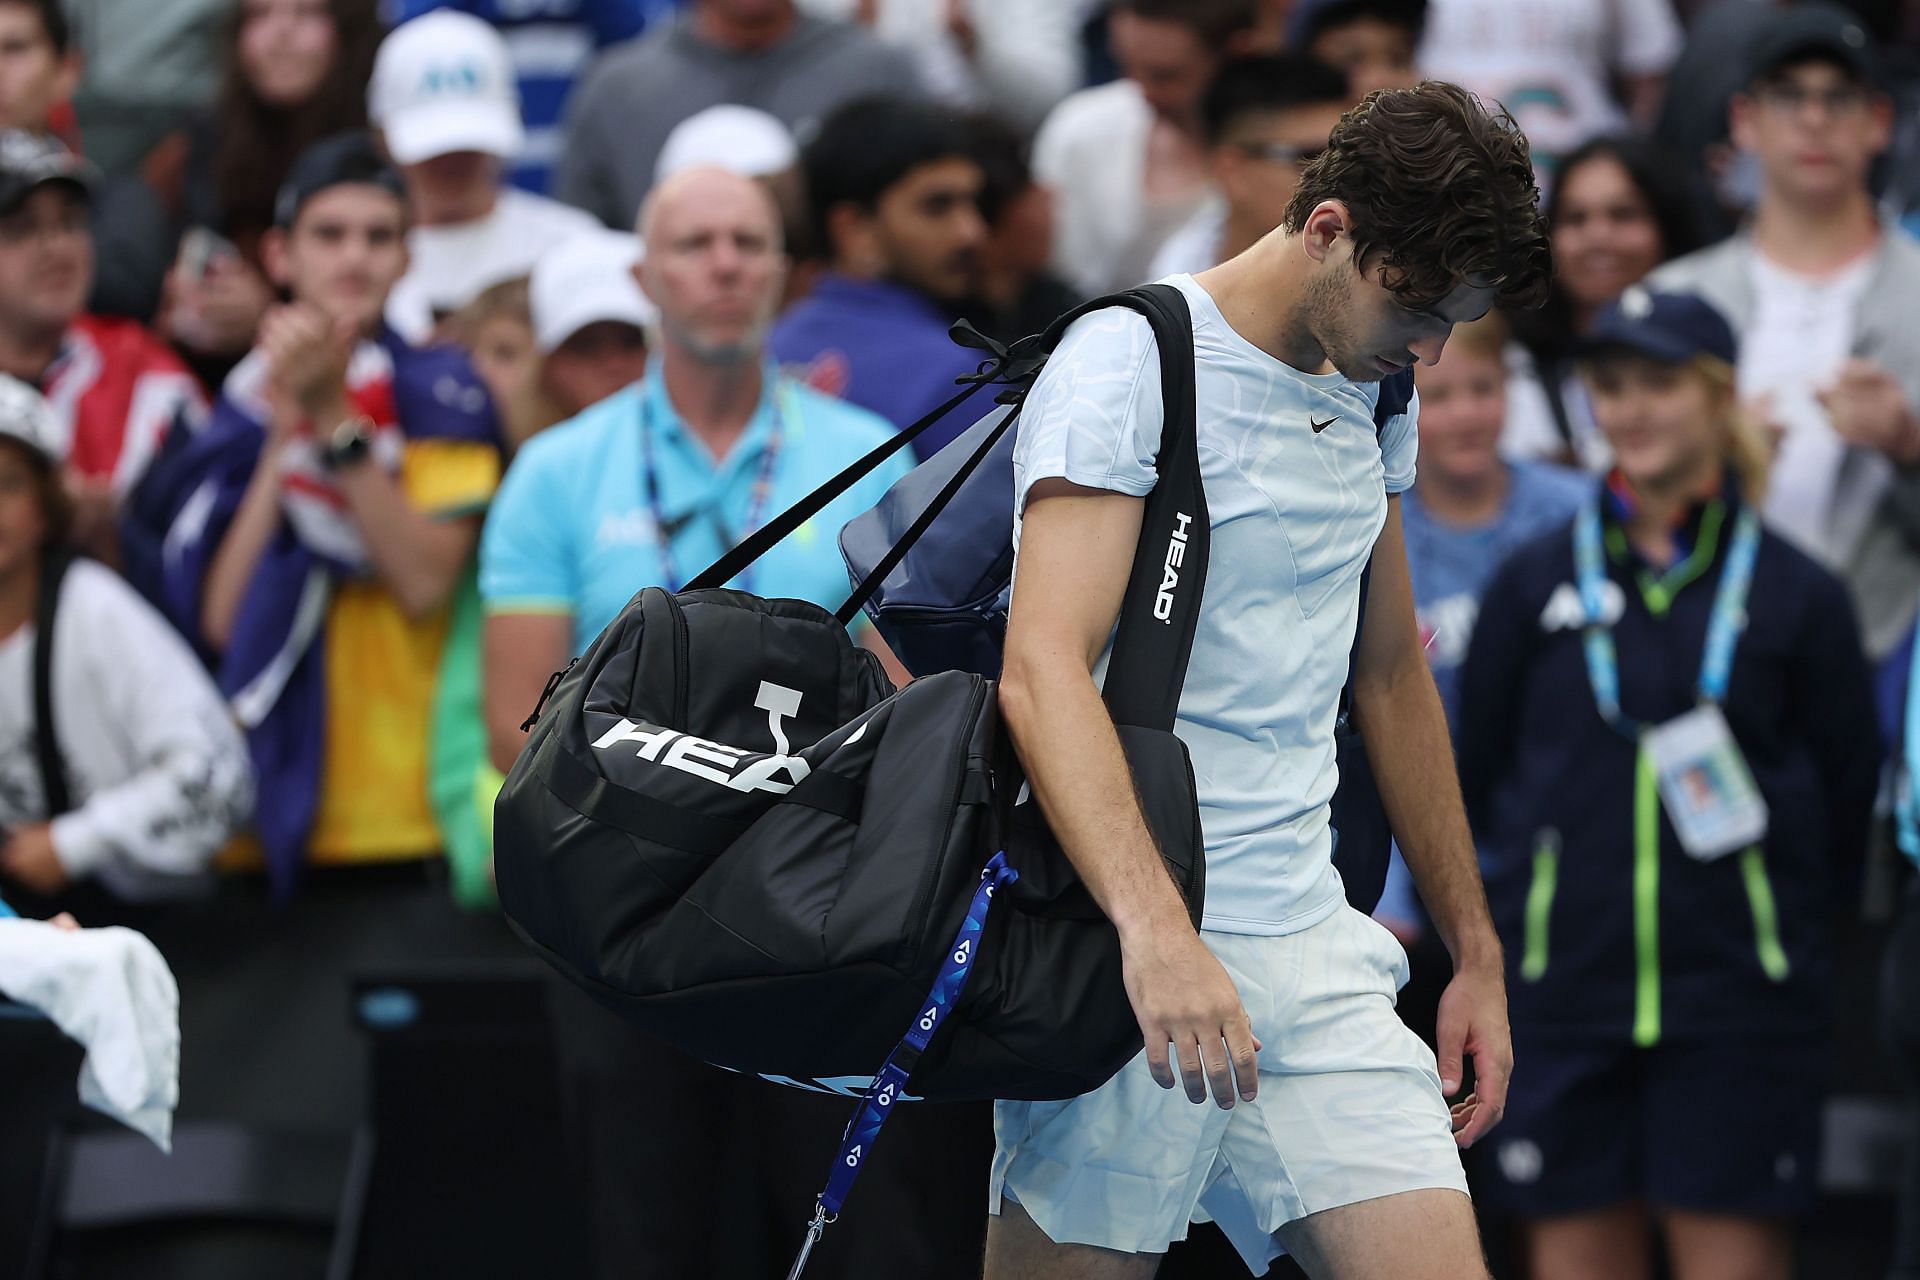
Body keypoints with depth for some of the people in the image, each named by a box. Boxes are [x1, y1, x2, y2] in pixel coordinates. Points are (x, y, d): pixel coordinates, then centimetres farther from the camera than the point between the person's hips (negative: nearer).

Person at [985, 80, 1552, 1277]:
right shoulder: (1131, 362, -10)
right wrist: (1156, 931, -36)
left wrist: (1477, 952, 26)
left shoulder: (1374, 395, 15)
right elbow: (1042, 671, -22)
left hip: (1314, 948, 7)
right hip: (1128, 952, -7)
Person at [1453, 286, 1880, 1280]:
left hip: (1739, 1002, -2)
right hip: (1567, 992, 2)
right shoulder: (1535, 585, 8)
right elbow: (1478, 776, 13)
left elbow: (1847, 798, 7)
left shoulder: (1795, 596, 3)